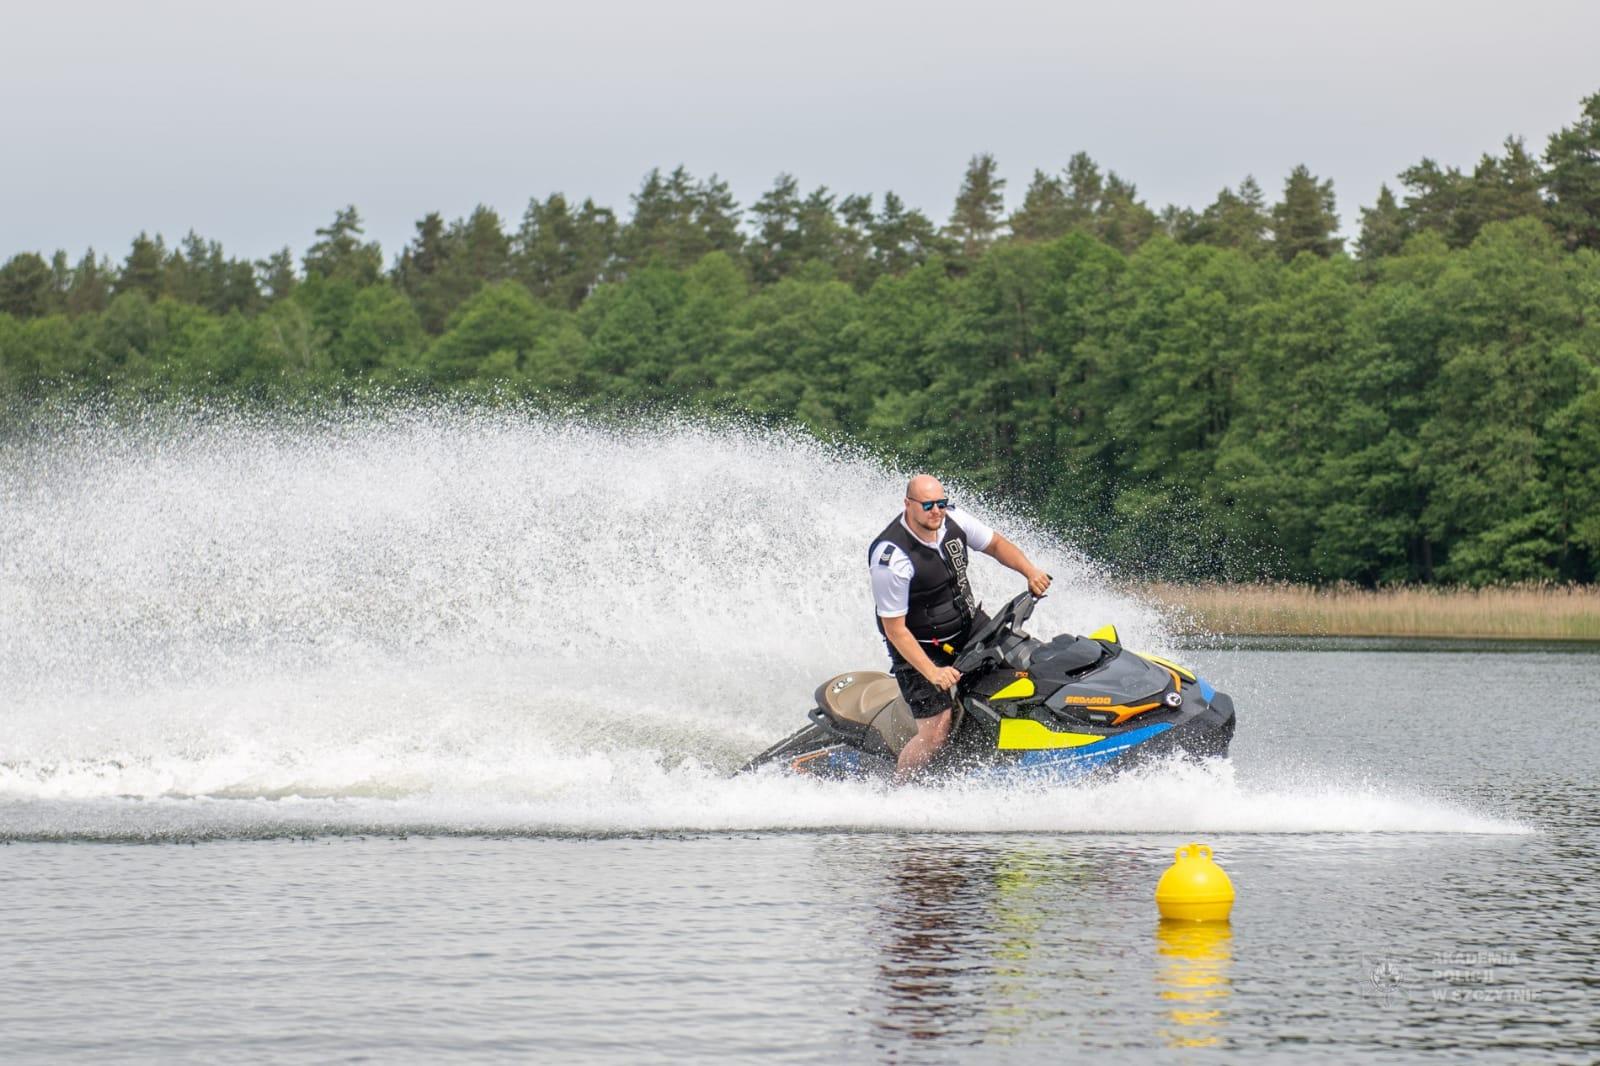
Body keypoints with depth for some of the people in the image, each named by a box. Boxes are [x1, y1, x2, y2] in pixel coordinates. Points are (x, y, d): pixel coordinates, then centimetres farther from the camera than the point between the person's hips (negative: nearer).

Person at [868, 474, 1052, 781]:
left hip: (969, 625, 7)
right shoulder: (891, 557, -29)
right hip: (921, 648, -7)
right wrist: (932, 672, -30)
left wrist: (1030, 571, -8)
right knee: (936, 735, -13)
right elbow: (895, 628, -24)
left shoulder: (953, 520, -10)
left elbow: (995, 544, 9)